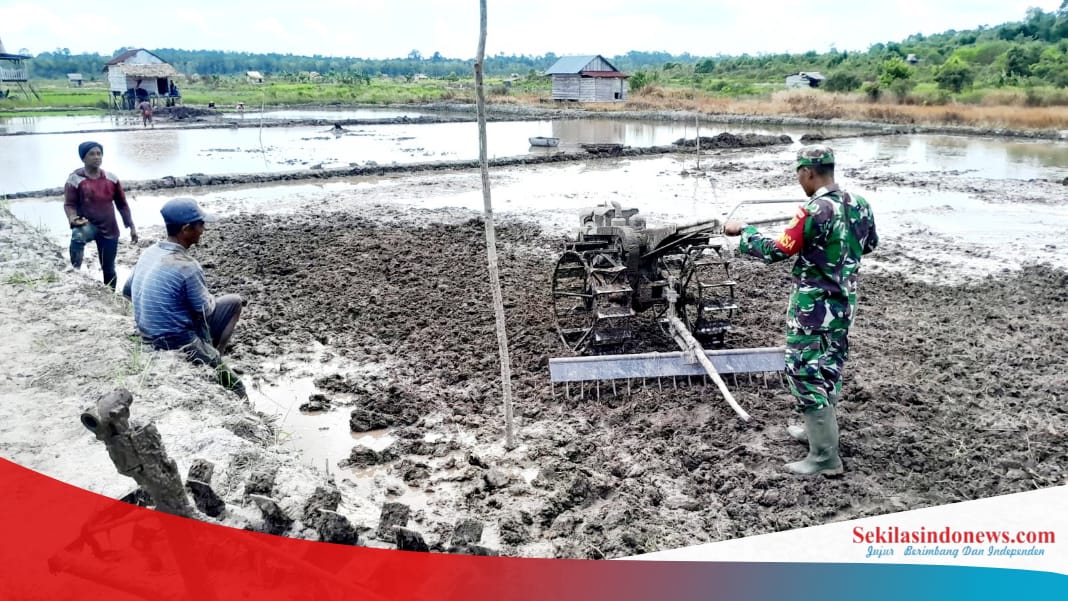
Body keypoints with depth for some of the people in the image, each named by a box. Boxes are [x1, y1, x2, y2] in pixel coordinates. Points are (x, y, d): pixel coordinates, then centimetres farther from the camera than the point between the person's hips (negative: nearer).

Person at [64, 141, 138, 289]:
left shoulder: (111, 178, 2)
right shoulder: (75, 179, -8)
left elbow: (122, 204, 9)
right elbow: (69, 204, -9)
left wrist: (131, 226, 8)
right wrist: (73, 219, -30)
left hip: (109, 230, 4)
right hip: (88, 225, -3)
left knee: (109, 269, 10)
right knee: (78, 236, -41)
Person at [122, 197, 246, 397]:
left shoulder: (149, 252, 0)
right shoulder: (186, 266, -25)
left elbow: (127, 291, 12)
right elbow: (206, 311, -13)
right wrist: (210, 298, 7)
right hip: (178, 345, -8)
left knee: (234, 301, 16)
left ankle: (210, 359, 19)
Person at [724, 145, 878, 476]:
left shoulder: (813, 212, -23)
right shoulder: (859, 205, 2)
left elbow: (776, 251, -20)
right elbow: (870, 244, 18)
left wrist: (743, 231, -7)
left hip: (814, 306, -8)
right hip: (844, 302, 8)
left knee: (806, 372, 0)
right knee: (827, 367, 22)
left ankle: (825, 456, 5)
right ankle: (819, 429, 39)